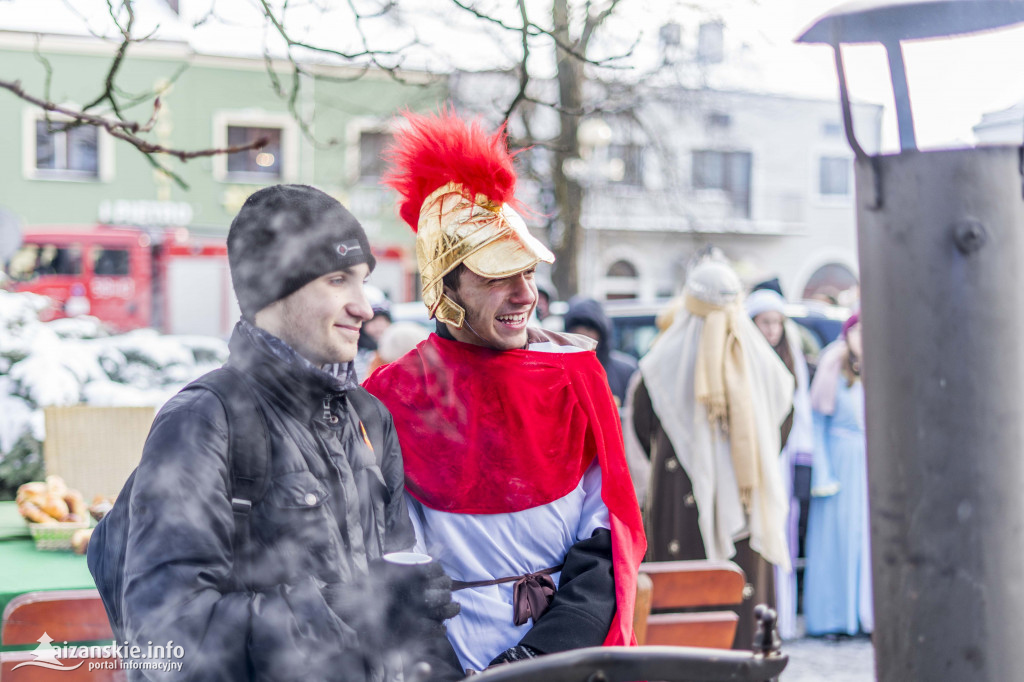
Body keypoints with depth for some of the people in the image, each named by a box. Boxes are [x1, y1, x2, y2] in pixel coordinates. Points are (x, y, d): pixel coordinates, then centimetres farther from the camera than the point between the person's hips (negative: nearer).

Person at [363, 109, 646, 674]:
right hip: (458, 657, -2)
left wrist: (546, 650, -10)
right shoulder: (394, 398, -3)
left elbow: (609, 532, 1)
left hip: (577, 648, 2)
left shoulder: (575, 371, 3)